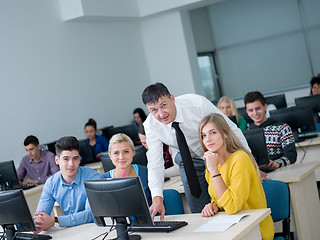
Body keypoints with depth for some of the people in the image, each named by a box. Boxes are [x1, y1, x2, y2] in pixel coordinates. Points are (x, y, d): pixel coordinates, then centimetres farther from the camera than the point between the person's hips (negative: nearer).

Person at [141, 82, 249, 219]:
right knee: (198, 211, 3)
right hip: (189, 162, 2)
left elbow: (233, 131, -21)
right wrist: (157, 199, -35)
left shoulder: (198, 104, -31)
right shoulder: (150, 125, -22)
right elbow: (155, 164, -20)